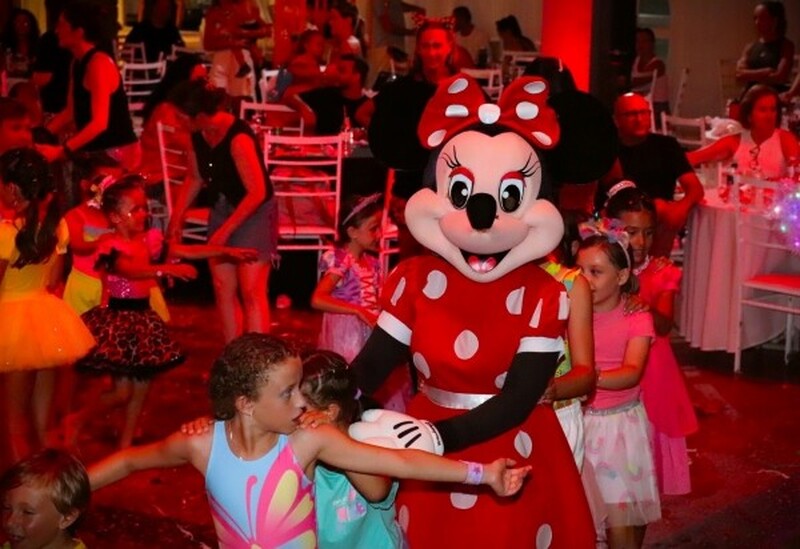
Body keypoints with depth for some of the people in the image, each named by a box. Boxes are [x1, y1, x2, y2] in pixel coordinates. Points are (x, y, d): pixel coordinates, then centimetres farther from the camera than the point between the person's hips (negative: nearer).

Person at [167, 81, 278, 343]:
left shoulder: (238, 137, -26)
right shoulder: (198, 135, -4)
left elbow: (257, 192, -25)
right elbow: (194, 179, 12)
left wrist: (225, 230, -22)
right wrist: (176, 219, 5)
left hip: (254, 212, -7)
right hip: (222, 208, 7)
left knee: (251, 291, -10)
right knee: (223, 289, 6)